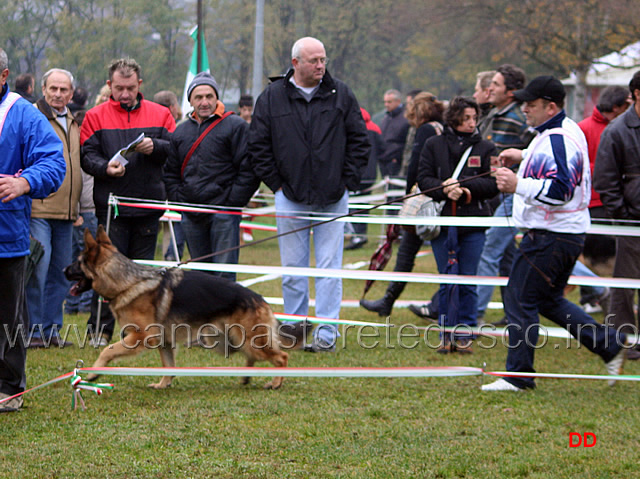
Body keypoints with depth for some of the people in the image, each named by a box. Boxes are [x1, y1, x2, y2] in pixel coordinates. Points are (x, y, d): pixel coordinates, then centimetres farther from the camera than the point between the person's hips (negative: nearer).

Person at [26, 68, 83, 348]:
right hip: (38, 209, -7)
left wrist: (76, 208, 21)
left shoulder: (73, 122, 17)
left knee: (60, 272, 10)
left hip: (65, 212, 7)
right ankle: (33, 330, -4)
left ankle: (52, 329, 17)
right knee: (38, 269, -11)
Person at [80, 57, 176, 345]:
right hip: (111, 205, -2)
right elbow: (87, 156, -3)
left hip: (148, 205, 2)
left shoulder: (159, 114, 8)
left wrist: (154, 147, -16)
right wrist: (105, 167, -22)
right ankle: (100, 328, 3)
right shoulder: (95, 117, 3)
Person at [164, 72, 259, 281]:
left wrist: (233, 201, -12)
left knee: (224, 274, -7)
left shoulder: (235, 126, -3)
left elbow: (248, 168, -7)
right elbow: (171, 172, 21)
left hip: (223, 212, -6)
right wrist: (178, 199, 6)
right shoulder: (181, 131, 15)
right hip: (191, 215, 6)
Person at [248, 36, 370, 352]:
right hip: (290, 197, 0)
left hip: (332, 198, 0)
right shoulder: (272, 98, 2)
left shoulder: (340, 95, 3)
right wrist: (276, 183, 1)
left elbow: (359, 141, 7)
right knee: (293, 268, 6)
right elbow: (258, 146, 6)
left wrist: (347, 182, 1)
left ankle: (326, 333, 1)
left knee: (329, 268, -2)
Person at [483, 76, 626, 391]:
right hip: (566, 234, 11)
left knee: (520, 300, -4)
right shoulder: (566, 130, 12)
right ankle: (609, 345, 20)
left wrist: (518, 185, -33)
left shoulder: (557, 139, -21)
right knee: (549, 300, 20)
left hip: (551, 237, -11)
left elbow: (561, 190, -31)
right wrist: (524, 156, 25)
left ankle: (518, 375, 3)